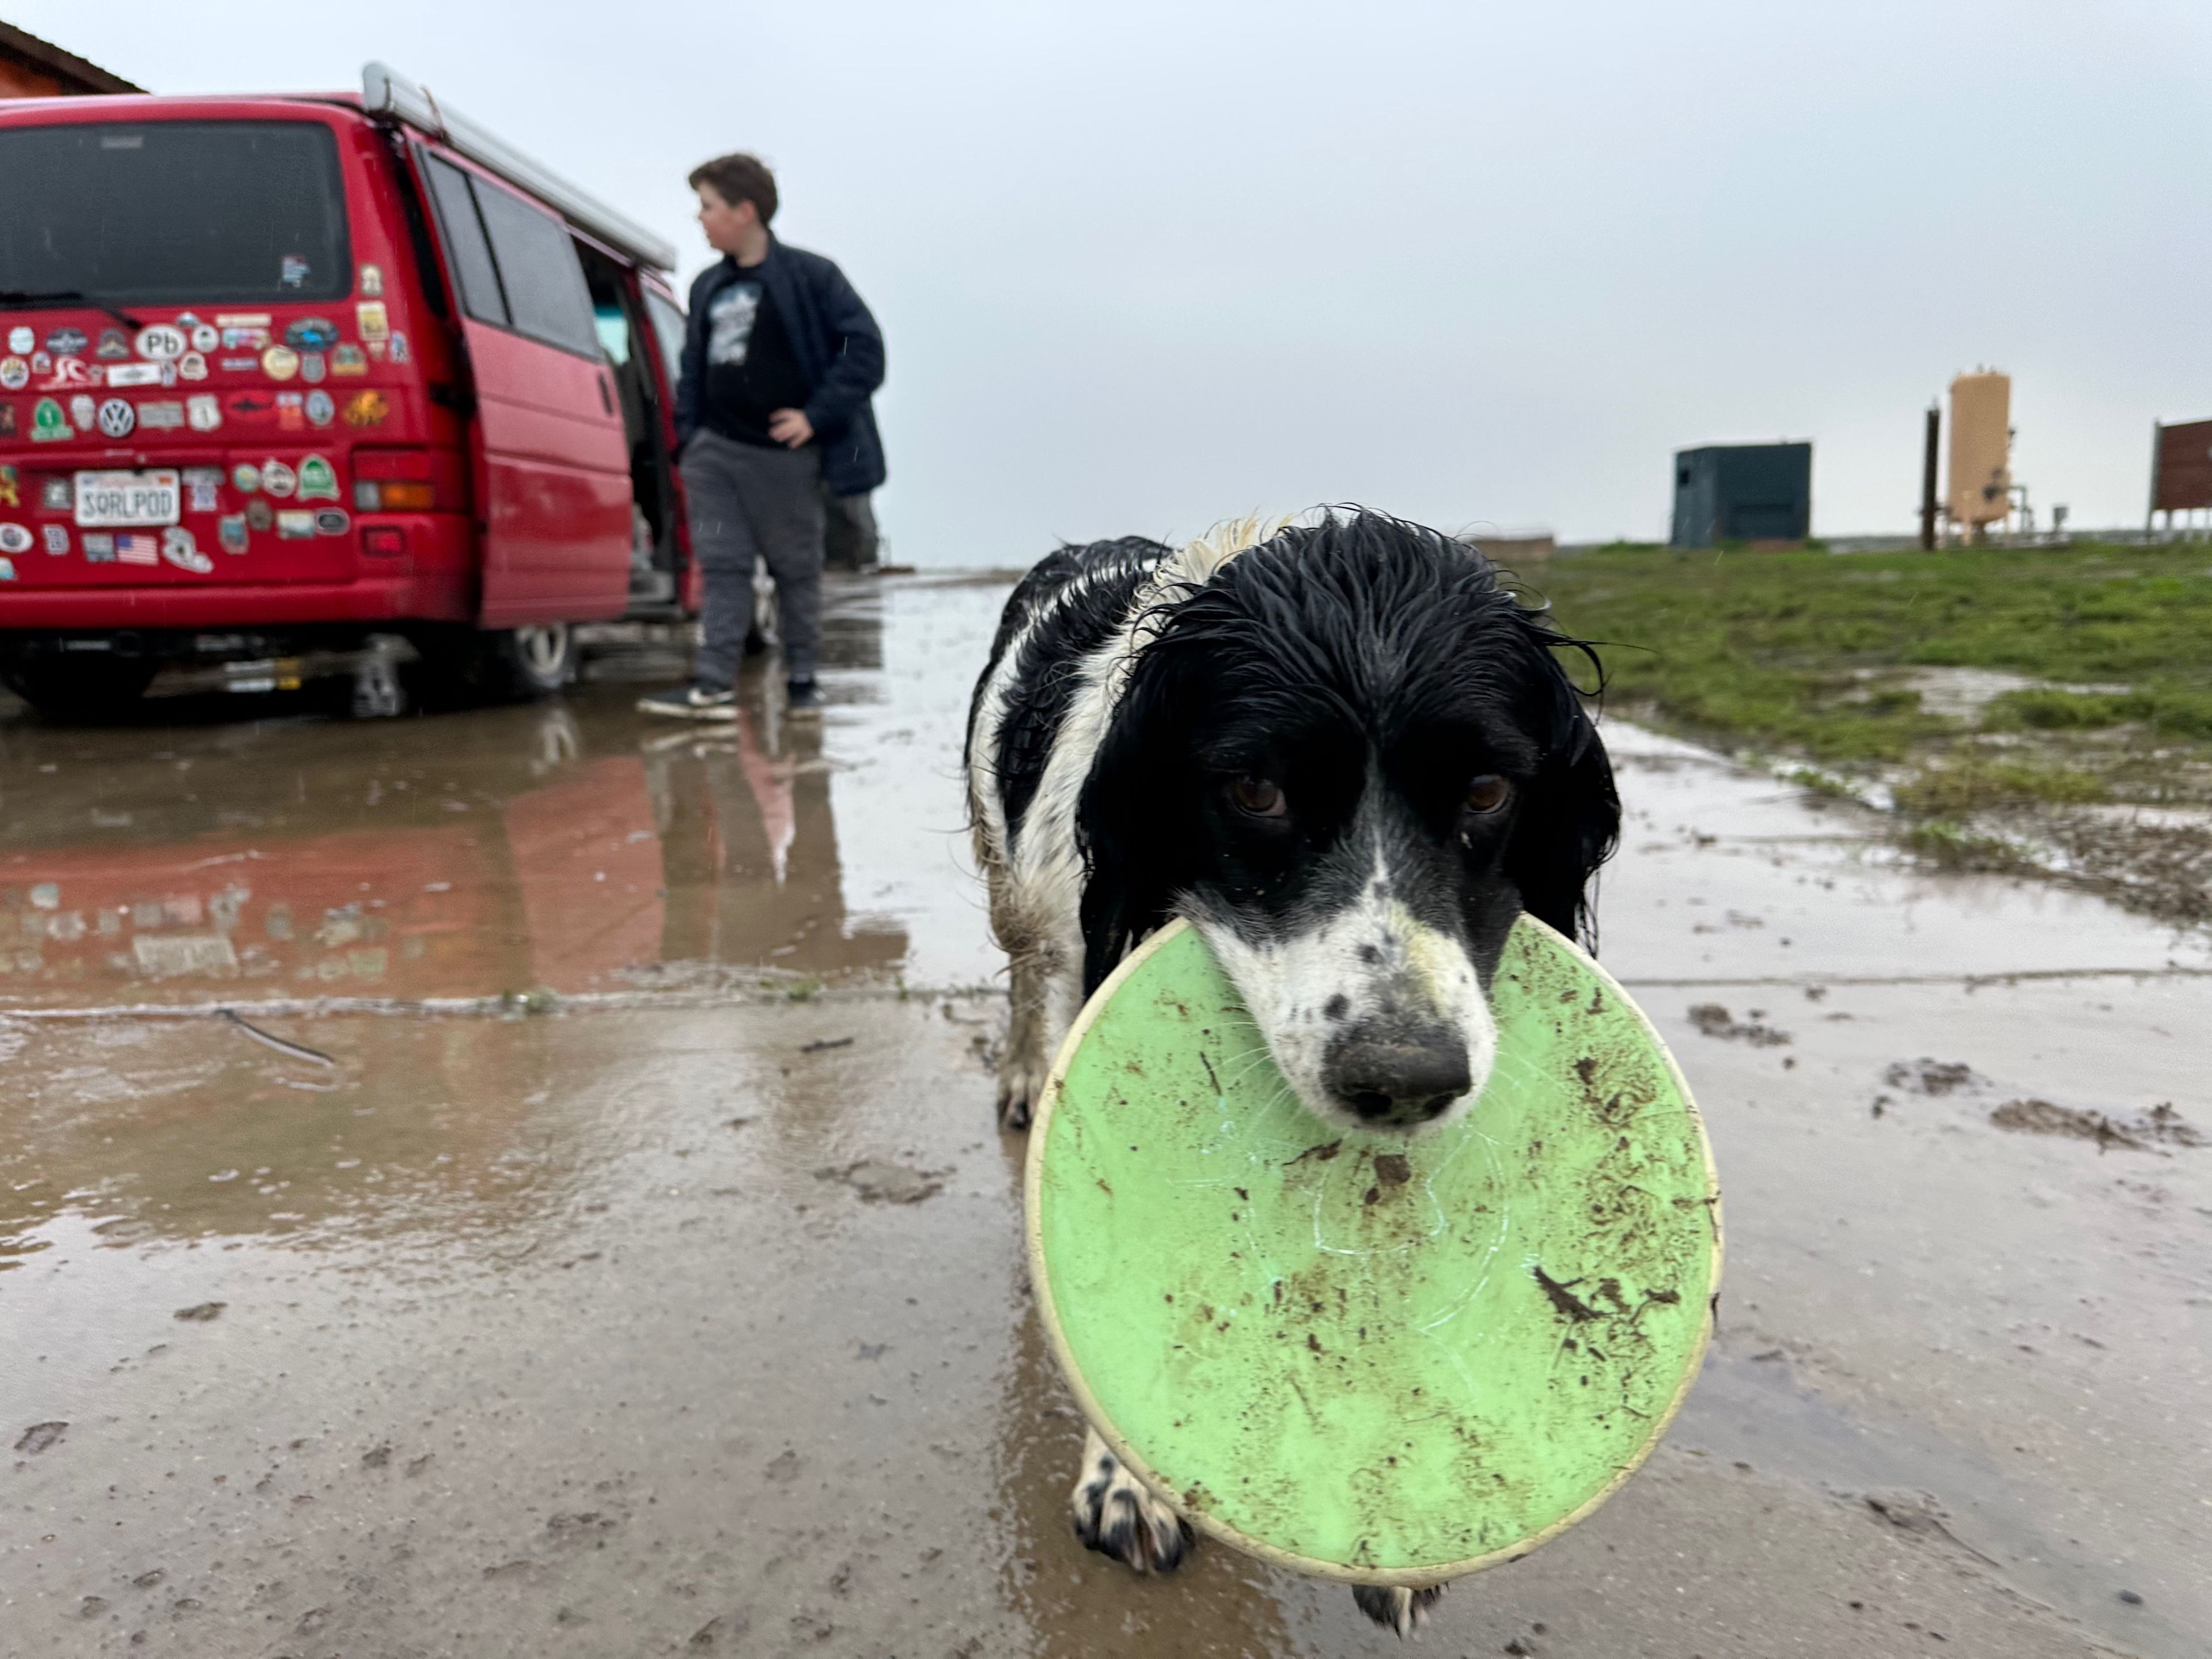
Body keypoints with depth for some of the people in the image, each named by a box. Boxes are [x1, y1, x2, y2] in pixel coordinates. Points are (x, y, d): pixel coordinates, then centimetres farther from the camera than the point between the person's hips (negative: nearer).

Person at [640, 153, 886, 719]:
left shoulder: (810, 276, -4)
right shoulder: (708, 287, 16)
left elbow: (865, 348, -9)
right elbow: (692, 366, 22)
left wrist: (815, 416, -14)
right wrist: (688, 433, 9)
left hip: (785, 455, -5)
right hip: (716, 450, 5)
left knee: (796, 570, 5)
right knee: (722, 566, -1)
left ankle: (801, 680, 17)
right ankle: (714, 685, -3)